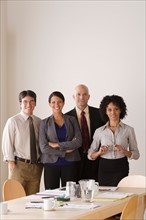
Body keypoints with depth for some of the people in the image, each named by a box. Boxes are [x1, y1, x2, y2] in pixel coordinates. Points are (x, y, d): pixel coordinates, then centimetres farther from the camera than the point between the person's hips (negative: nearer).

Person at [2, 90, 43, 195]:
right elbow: (7, 143, -5)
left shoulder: (39, 122, 8)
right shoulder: (13, 121, -4)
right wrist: (11, 163, -10)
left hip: (36, 166, 4)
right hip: (19, 166, -4)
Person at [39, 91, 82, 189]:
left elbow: (78, 141, -3)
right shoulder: (45, 123, 5)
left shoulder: (72, 120, 8)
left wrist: (57, 145, -9)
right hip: (51, 164, -1)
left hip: (69, 164, 1)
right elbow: (43, 147, -4)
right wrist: (65, 151, -8)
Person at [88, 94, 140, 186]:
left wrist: (123, 151, -13)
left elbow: (136, 154, 4)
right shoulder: (99, 131, 6)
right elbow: (90, 155, 9)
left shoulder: (129, 130, 2)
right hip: (104, 168, 2)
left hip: (121, 168, -2)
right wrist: (99, 152, -10)